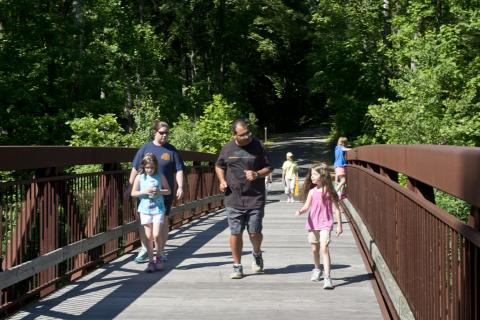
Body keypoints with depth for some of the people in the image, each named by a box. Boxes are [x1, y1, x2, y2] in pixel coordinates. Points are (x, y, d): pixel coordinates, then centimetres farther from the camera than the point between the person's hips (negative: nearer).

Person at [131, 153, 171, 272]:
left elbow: (168, 191, 7)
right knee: (148, 236, 3)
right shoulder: (139, 177, 2)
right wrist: (144, 192, -14)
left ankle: (158, 257, 13)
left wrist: (159, 191, -13)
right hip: (145, 209, 1)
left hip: (158, 208, -1)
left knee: (157, 235, -9)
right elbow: (133, 193, 3)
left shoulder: (160, 177, 1)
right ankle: (151, 261, 12)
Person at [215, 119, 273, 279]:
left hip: (255, 198, -1)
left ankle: (257, 255, 31)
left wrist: (257, 174, -14)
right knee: (235, 233, 2)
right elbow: (219, 166, 19)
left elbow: (268, 168, 6)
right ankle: (237, 266, 15)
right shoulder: (227, 148, 3)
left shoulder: (258, 146, -2)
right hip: (233, 199, 1)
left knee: (254, 232, -1)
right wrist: (222, 181, 2)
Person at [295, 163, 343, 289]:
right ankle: (317, 269, 39)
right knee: (314, 249, 14)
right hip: (313, 223, 4)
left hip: (325, 224, -4)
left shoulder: (328, 191, -6)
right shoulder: (312, 192, 3)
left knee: (324, 248, -16)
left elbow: (336, 209, -2)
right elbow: (306, 206, -4)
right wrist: (300, 211, -26)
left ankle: (327, 277, -19)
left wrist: (339, 225, -2)